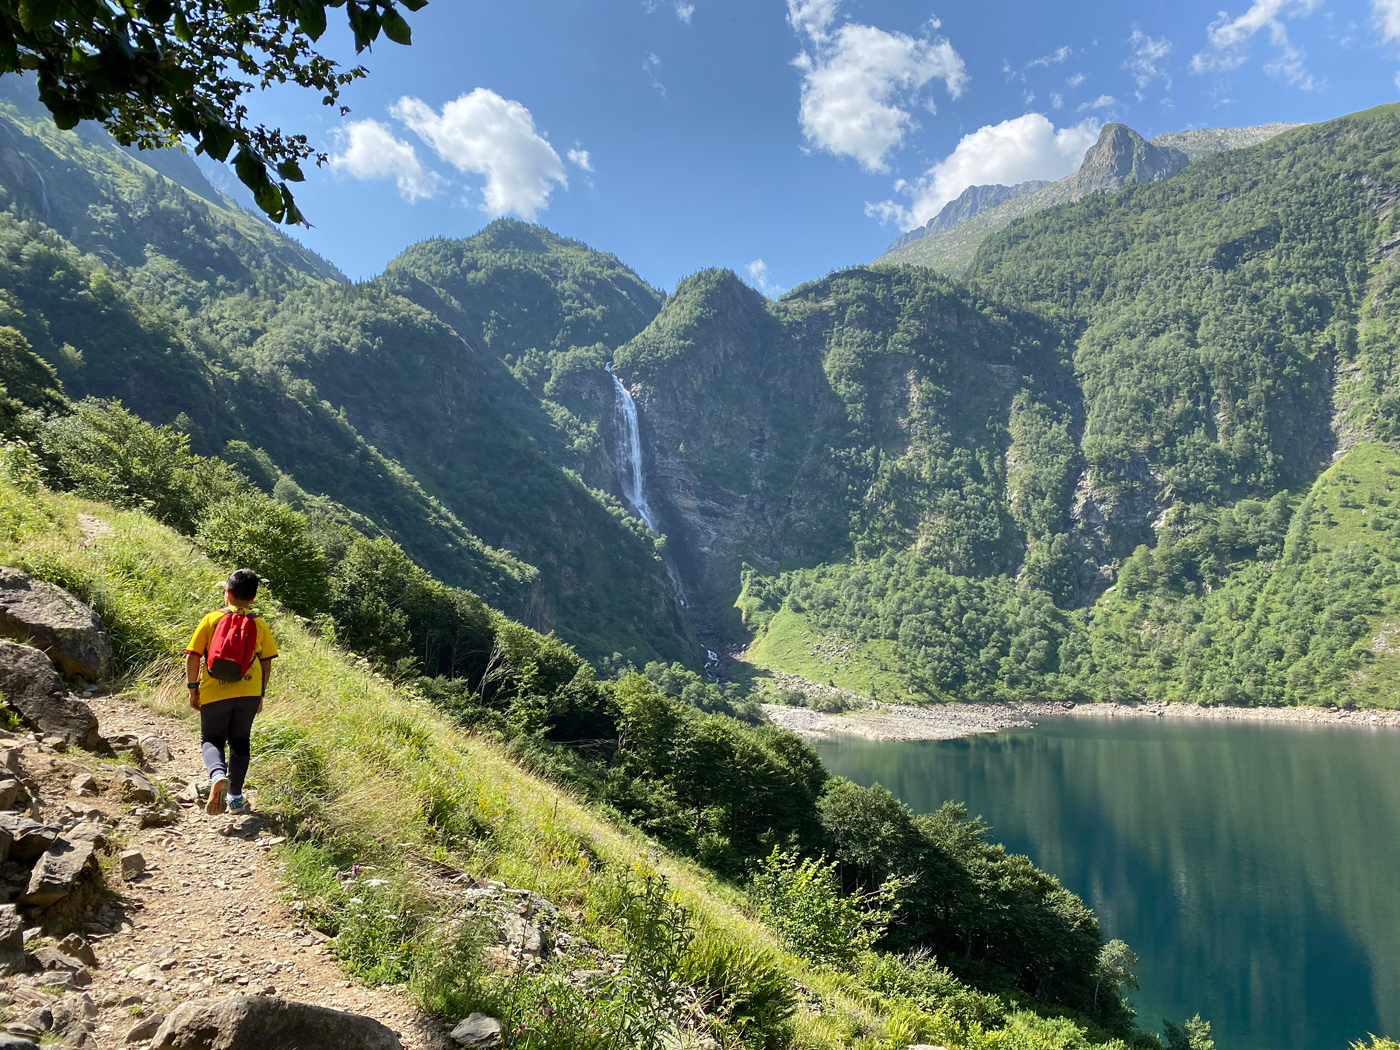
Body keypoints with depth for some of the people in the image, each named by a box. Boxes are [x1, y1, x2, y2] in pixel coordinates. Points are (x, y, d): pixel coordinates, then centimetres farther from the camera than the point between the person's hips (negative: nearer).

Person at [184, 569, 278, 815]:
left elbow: (192, 657, -3)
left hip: (214, 693, -1)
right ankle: (235, 797, 16)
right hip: (248, 693, 1)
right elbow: (266, 664, 5)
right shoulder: (259, 624, 4)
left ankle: (218, 774, -18)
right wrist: (260, 696, 15)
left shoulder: (211, 619, 0)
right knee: (240, 742, 17)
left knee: (211, 739, 13)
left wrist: (193, 689, 8)